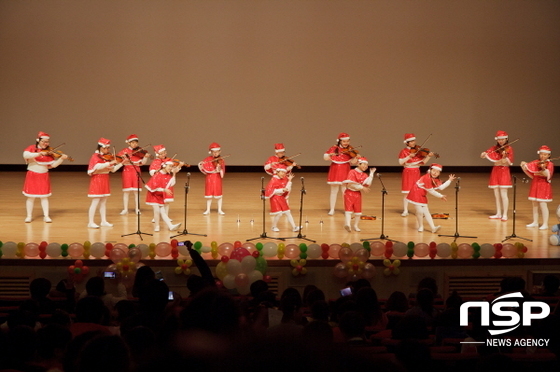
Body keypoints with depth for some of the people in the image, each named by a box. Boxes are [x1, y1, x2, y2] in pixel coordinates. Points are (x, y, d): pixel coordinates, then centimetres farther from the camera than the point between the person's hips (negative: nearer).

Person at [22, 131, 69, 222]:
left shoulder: (49, 153, 2)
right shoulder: (31, 148, -5)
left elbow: (54, 164, -3)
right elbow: (25, 155, -25)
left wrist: (62, 158, -19)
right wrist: (39, 153, -33)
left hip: (44, 176, 2)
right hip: (32, 175, -2)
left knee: (44, 196, 3)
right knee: (31, 197, 3)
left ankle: (46, 216, 6)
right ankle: (29, 216, 14)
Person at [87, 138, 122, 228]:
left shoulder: (107, 157, 10)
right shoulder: (95, 156, -12)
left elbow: (113, 169, 9)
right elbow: (98, 166, -31)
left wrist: (122, 163, -1)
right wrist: (110, 163, -35)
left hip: (105, 181, 7)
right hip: (97, 180, -7)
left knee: (103, 202, 12)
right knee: (95, 202, -8)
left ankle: (104, 221, 18)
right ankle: (91, 222, -6)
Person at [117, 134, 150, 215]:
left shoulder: (139, 152, 3)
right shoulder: (124, 151, 1)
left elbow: (143, 162, -4)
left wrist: (146, 157, -21)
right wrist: (123, 159, -22)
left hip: (136, 171, 1)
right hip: (127, 171, -1)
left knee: (136, 192, 2)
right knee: (126, 191, 1)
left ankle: (137, 209, 8)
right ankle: (125, 209, 8)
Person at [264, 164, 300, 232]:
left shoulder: (284, 180, 5)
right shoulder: (274, 179, -14)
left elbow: (287, 189, 1)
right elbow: (271, 190, -19)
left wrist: (289, 180, -4)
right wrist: (282, 190, -25)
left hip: (282, 198, 7)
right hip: (275, 198, -7)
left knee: (287, 212, 5)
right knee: (279, 213, -11)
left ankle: (294, 227, 6)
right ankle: (274, 227, 10)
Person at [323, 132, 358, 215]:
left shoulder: (350, 150, -1)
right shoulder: (334, 148, 0)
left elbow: (353, 163, -5)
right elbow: (325, 157, -4)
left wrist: (355, 156, -24)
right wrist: (330, 155, -24)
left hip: (345, 173, 0)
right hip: (335, 172, 0)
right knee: (334, 191, 5)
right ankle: (332, 209, 12)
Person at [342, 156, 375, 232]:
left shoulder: (364, 175, 7)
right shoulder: (352, 172, -12)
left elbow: (368, 184, -10)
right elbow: (350, 184, -22)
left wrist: (371, 173, -9)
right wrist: (362, 187, -21)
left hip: (358, 194, 6)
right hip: (350, 193, -6)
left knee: (358, 210, 10)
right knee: (349, 209, -15)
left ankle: (356, 225, 23)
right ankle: (347, 224, -28)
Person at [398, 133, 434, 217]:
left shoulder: (418, 150, 5)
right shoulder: (404, 151, -4)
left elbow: (423, 162, -1)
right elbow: (401, 162, -15)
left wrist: (428, 156, -17)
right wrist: (409, 157, -24)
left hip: (416, 172, 3)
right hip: (408, 173, -3)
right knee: (407, 193, -3)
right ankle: (405, 211, 5)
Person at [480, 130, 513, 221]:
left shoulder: (509, 149, -5)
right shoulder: (494, 148, 8)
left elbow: (509, 162, -13)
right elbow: (482, 156, 2)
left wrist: (504, 157, -32)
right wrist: (483, 154, -20)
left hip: (504, 172, -5)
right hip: (495, 172, 5)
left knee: (503, 194, -8)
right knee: (496, 194, 9)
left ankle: (505, 214, -3)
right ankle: (498, 214, 17)